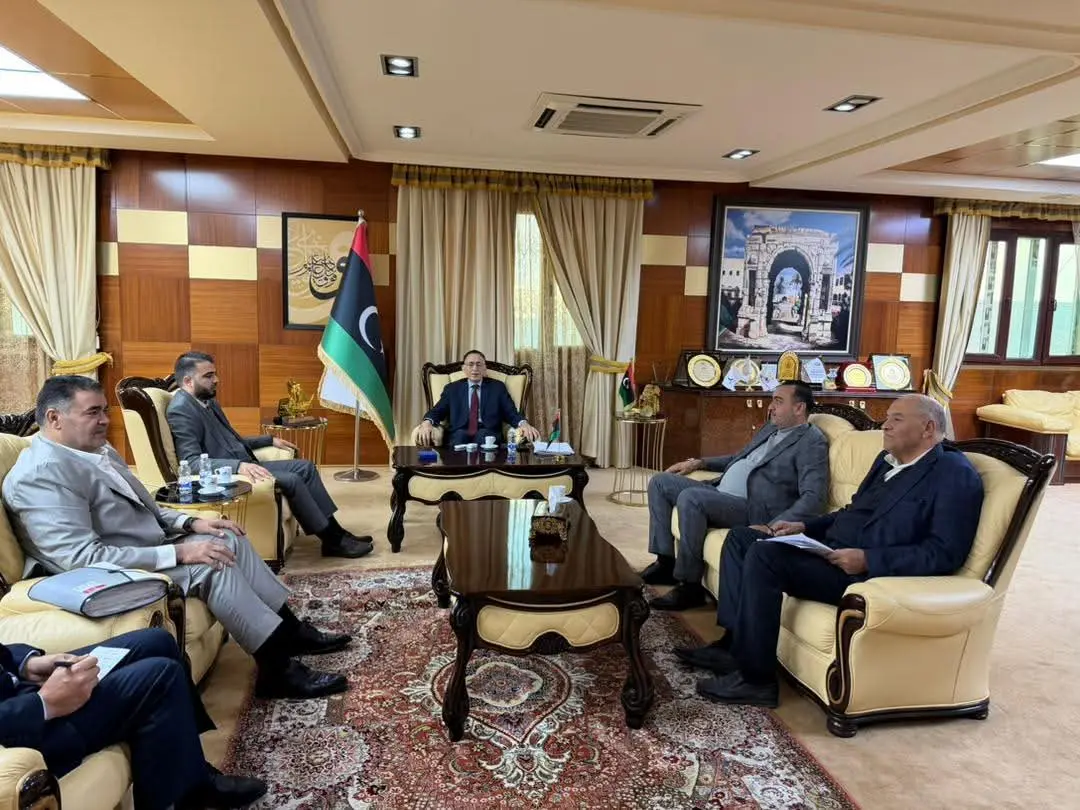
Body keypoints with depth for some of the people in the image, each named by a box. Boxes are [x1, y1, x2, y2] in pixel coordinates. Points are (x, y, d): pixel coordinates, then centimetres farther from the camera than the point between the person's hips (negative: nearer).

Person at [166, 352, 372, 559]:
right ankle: (332, 540, -10)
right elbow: (192, 461, -27)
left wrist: (270, 440, 19)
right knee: (291, 480, -22)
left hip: (243, 465, 10)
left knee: (305, 467, 2)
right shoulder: (180, 410, -16)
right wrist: (239, 466, -39)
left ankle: (334, 530, 0)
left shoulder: (208, 402, 14)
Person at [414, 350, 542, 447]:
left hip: (488, 433, 0)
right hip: (460, 434, 0)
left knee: (483, 434, -35)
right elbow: (437, 412, 9)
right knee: (460, 434, -35)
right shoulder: (452, 388, 19)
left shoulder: (497, 387, 17)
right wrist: (427, 423, -17)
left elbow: (512, 413, 9)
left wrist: (524, 424, -16)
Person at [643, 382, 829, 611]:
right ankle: (665, 562, 4)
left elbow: (814, 497, -19)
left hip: (752, 509, -10)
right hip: (720, 492, 10)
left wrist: (774, 527, -31)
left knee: (690, 497, -33)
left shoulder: (812, 442, -8)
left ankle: (689, 586, -21)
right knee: (660, 482, 3)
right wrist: (699, 463, 21)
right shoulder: (771, 428, 19)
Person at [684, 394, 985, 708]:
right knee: (741, 537, 6)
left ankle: (755, 678, -15)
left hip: (872, 574, -10)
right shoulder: (888, 460, 17)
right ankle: (734, 643, 6)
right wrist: (804, 526, 11)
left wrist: (867, 560, -24)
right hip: (832, 550, 10)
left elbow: (945, 553, -18)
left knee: (764, 556, -26)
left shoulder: (956, 474, -10)